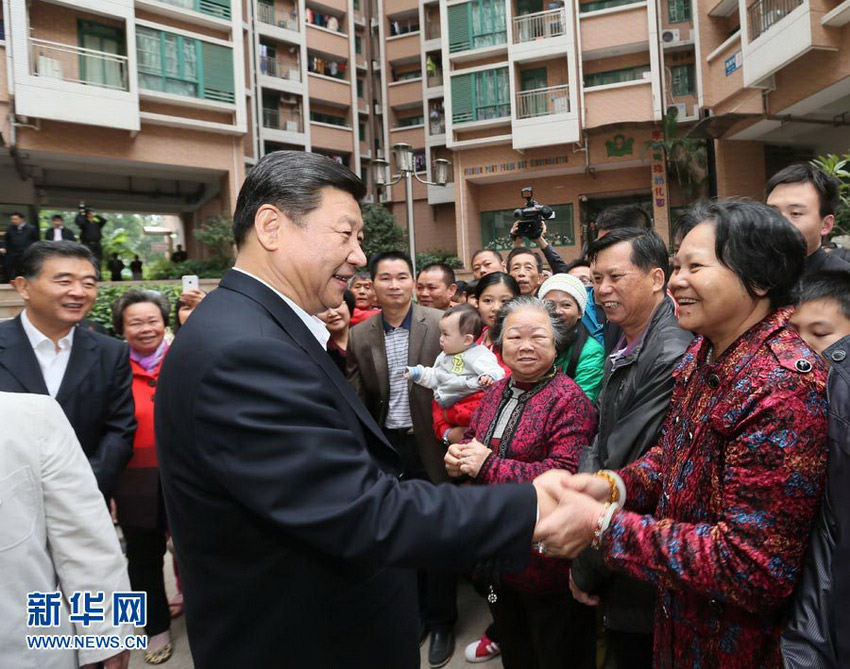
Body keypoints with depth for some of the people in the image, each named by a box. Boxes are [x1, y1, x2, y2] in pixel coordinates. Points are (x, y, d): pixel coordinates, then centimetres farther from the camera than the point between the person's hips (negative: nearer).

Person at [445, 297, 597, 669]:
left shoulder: (569, 400, -19)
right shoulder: (496, 393, 4)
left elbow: (565, 476, -29)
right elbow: (473, 441, 14)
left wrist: (489, 467, -26)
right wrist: (457, 457, -9)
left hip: (548, 564, -6)